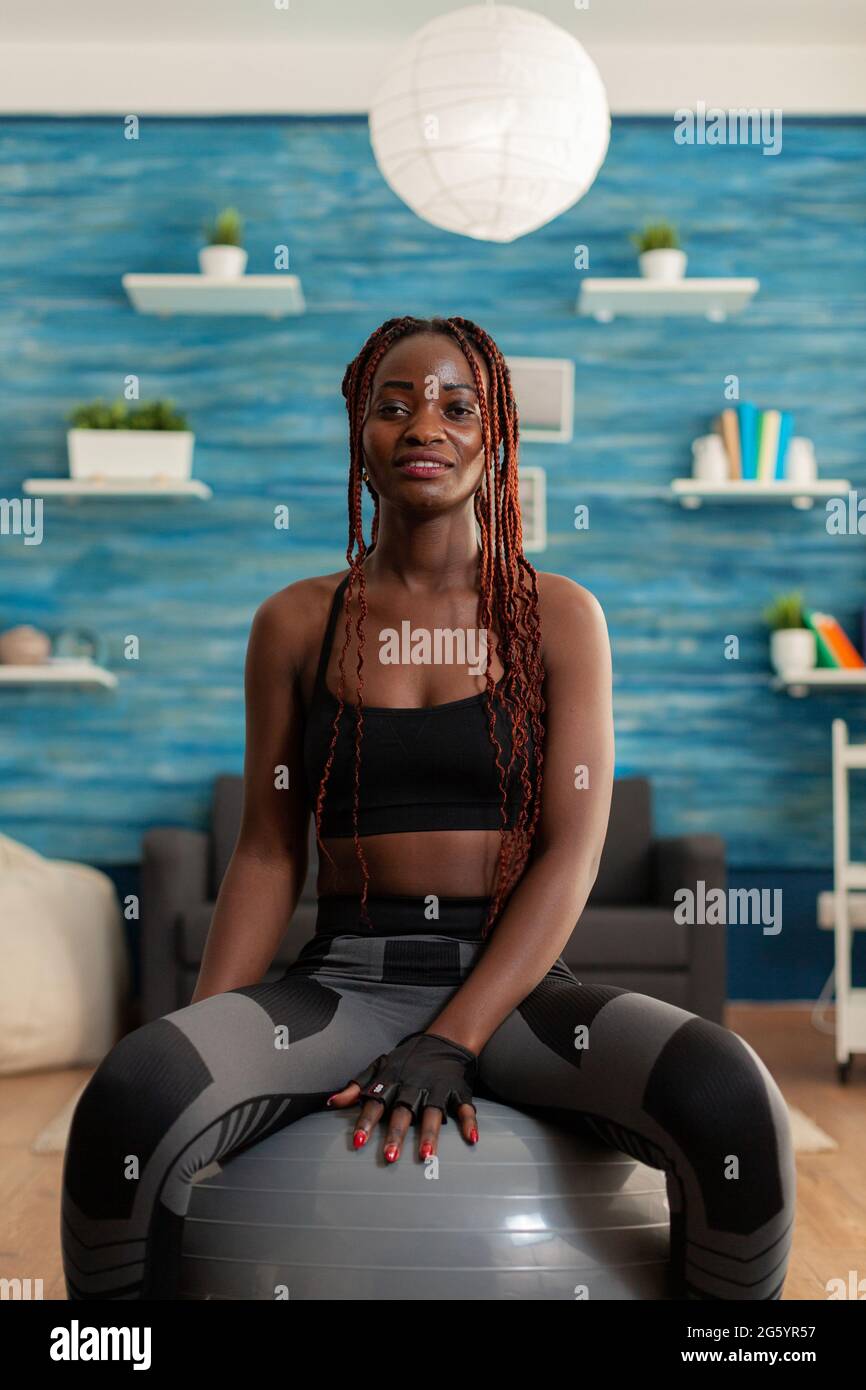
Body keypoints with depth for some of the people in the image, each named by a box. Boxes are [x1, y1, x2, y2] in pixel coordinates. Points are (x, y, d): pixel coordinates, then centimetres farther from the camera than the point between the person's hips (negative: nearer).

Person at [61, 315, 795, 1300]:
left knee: (733, 1100, -31)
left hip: (513, 987, 0)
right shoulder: (296, 624, 9)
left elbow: (571, 854, -3)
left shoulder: (559, 616, 5)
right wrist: (205, 1046, -4)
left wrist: (451, 1043, -16)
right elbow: (267, 855, 10)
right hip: (342, 981, 1)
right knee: (127, 1100, -31)